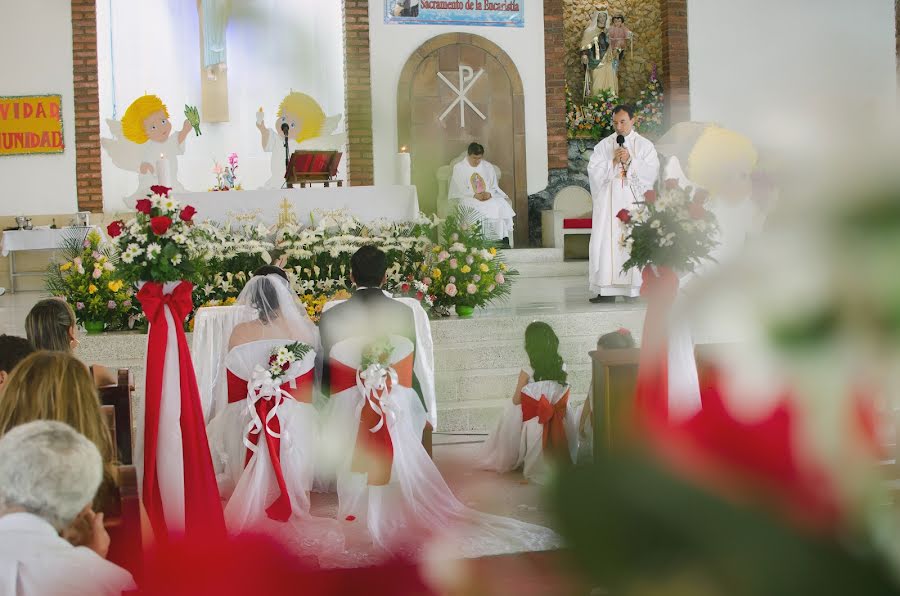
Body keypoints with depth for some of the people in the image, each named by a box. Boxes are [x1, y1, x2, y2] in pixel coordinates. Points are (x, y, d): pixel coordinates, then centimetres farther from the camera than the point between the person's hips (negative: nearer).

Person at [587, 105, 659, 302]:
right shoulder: (604, 145, 10)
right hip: (609, 203, 1)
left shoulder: (645, 145, 7)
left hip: (635, 203, -1)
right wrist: (613, 162, -11)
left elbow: (652, 172, -4)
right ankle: (607, 290, -5)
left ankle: (636, 288, 2)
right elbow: (593, 171, 0)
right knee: (606, 243, -6)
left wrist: (630, 160, -13)